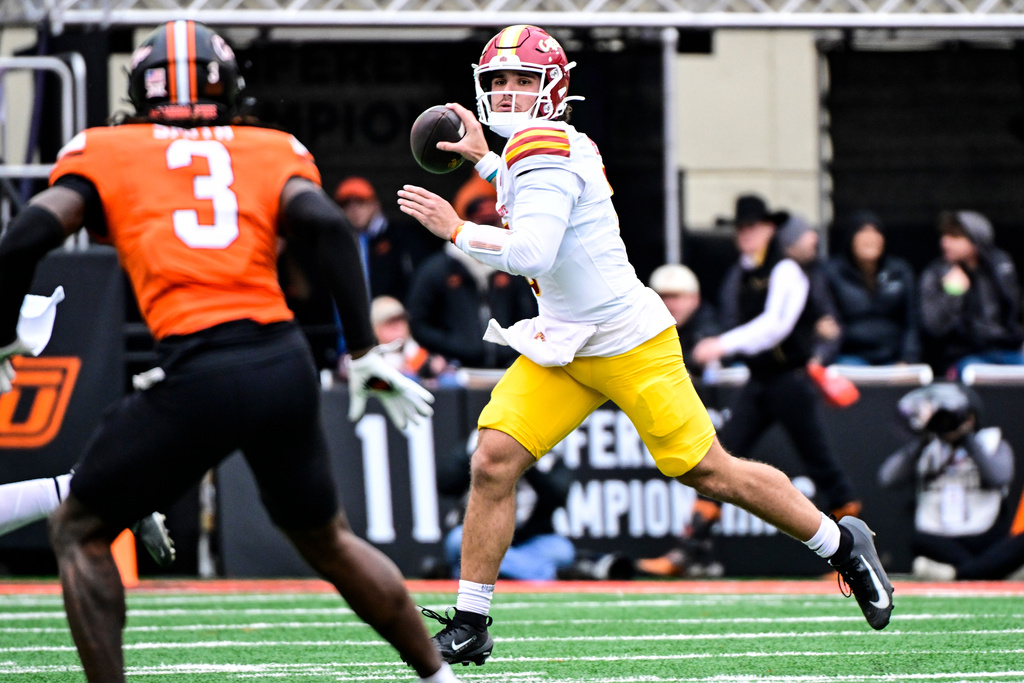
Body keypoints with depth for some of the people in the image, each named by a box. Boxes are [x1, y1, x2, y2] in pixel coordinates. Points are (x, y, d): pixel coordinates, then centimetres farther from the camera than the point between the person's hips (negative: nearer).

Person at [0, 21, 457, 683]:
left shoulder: (105, 153, 14)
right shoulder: (272, 152, 19)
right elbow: (328, 225, 0)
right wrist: (365, 352, 0)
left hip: (198, 376, -4)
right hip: (287, 365, 4)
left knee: (79, 530, 15)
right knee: (326, 539, 27)